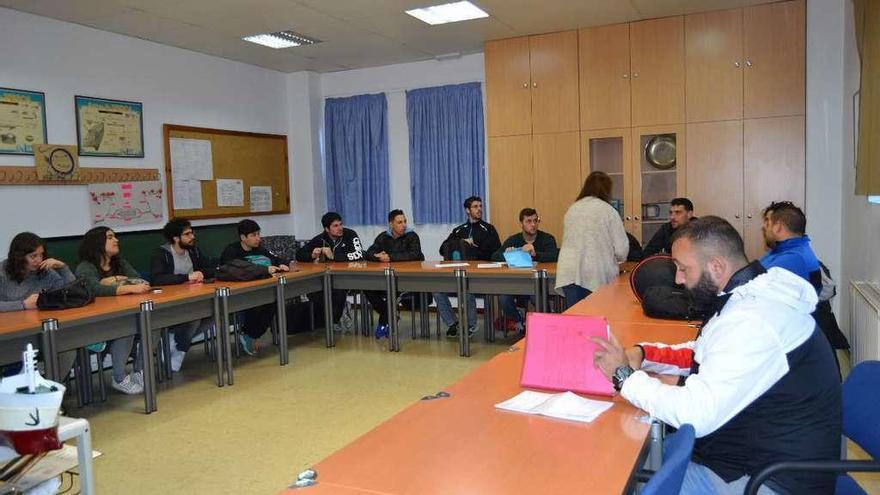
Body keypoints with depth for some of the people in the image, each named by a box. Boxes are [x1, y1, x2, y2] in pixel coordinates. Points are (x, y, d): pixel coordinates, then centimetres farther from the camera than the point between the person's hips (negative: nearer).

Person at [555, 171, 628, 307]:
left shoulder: (572, 209, 11)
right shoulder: (608, 210, -2)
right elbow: (621, 249, -4)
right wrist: (614, 258, 18)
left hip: (569, 273, 4)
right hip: (596, 274, -4)